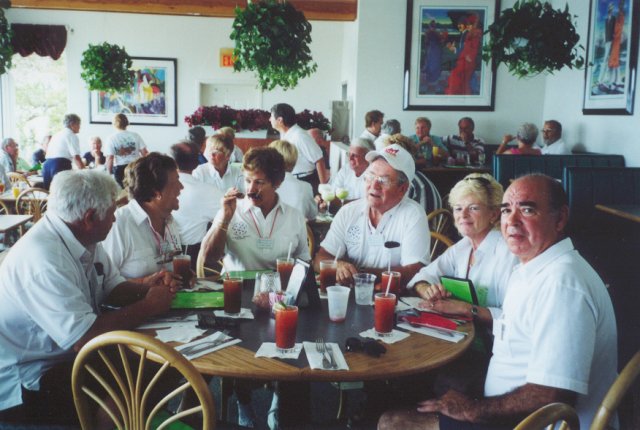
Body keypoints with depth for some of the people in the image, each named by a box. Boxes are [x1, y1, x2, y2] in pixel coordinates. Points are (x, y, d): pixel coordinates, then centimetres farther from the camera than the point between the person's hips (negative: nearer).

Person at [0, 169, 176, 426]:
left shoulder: (85, 239, -1)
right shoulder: (43, 257, -29)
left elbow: (111, 286, 13)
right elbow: (84, 337, -31)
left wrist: (144, 288, -7)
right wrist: (148, 306, -20)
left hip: (69, 355, 9)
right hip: (29, 385, -8)